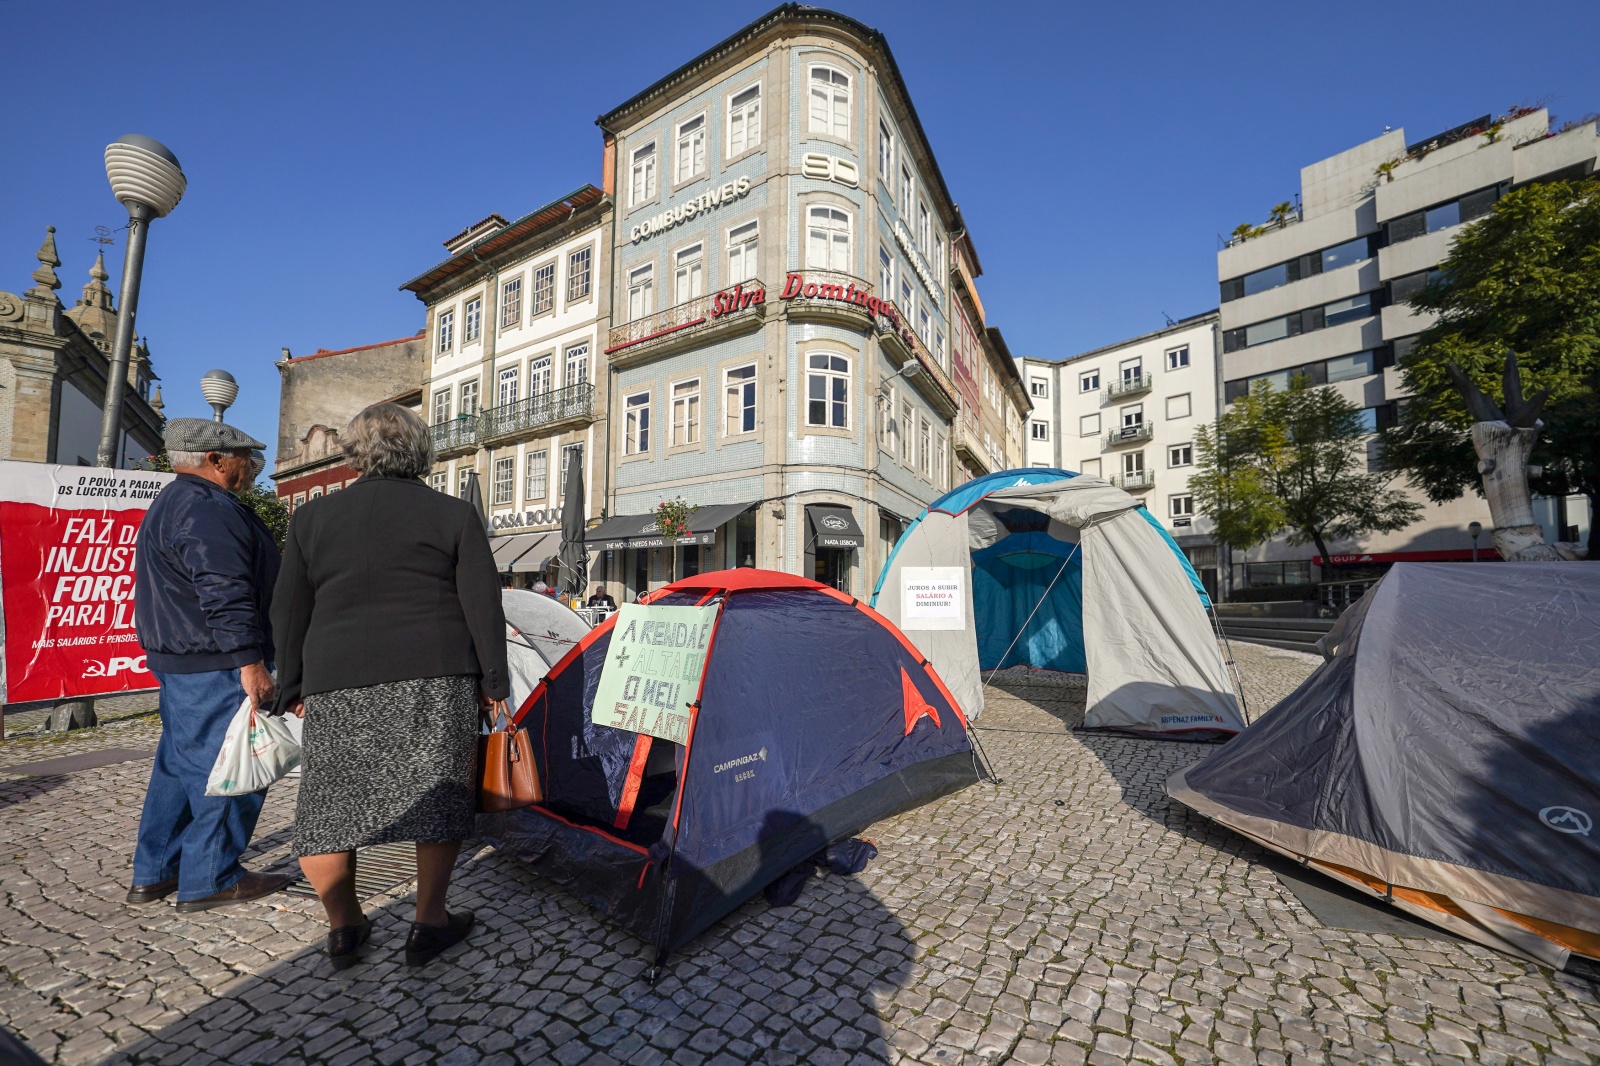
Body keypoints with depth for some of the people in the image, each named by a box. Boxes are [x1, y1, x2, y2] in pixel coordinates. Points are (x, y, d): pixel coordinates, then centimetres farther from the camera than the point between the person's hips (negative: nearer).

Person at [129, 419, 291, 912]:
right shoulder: (208, 510, -18)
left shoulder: (172, 503, 18)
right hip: (216, 667, -11)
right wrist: (250, 663, -24)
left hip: (180, 661, 11)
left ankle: (154, 873, 30)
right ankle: (210, 880, 11)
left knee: (180, 764, 19)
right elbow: (226, 596, -25)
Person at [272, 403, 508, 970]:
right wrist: (493, 680, 4)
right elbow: (483, 606, -2)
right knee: (439, 797, 9)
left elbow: (288, 613, 12)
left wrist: (294, 687, 20)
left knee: (328, 806, 16)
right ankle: (429, 924, 17)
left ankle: (342, 928, 27)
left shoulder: (312, 516, 10)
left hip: (336, 684, 3)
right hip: (435, 680, -2)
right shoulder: (454, 514, 2)